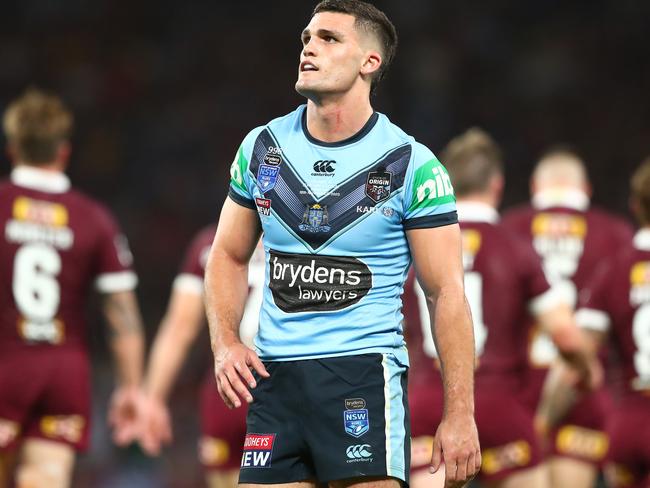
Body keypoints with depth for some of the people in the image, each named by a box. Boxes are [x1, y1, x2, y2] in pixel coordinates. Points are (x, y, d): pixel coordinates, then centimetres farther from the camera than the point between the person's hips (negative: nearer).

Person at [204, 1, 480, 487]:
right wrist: (225, 343, 0)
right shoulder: (262, 147, 8)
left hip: (365, 371, -4)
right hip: (274, 375, 4)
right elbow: (229, 255, 18)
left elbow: (446, 292, -5)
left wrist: (460, 414, -10)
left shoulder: (412, 165, -5)